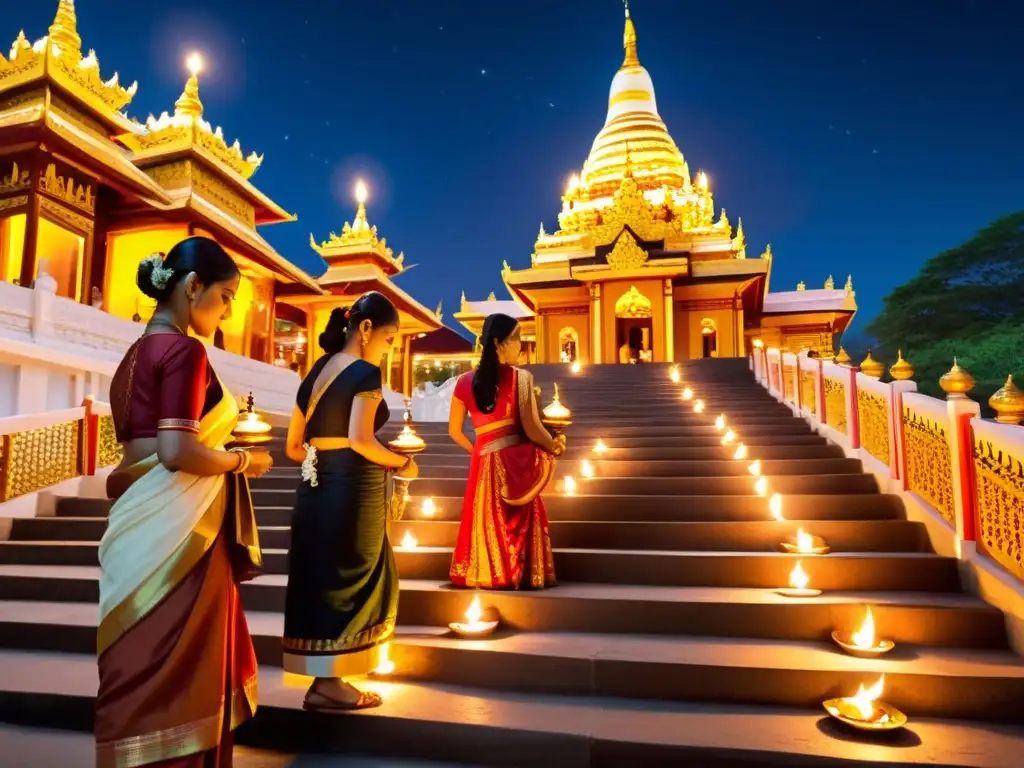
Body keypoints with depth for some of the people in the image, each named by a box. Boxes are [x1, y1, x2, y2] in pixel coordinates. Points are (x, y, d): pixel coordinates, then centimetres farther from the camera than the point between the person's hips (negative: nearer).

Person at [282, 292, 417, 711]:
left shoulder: (315, 374, 13)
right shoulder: (365, 372, -10)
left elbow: (294, 447, 15)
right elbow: (359, 440, -22)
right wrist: (402, 463, -8)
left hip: (315, 487, 8)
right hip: (354, 488, -8)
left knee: (319, 579, 14)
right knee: (348, 580, 4)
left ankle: (323, 677, 25)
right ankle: (329, 683, 15)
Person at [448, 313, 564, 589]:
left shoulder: (465, 382, 4)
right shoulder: (520, 377, -8)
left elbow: (454, 431, 10)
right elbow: (531, 428, -13)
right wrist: (555, 447, 5)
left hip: (484, 463, 3)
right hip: (516, 460, -3)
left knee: (487, 520, 15)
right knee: (519, 521, 10)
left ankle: (485, 574, 23)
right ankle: (520, 575, 18)